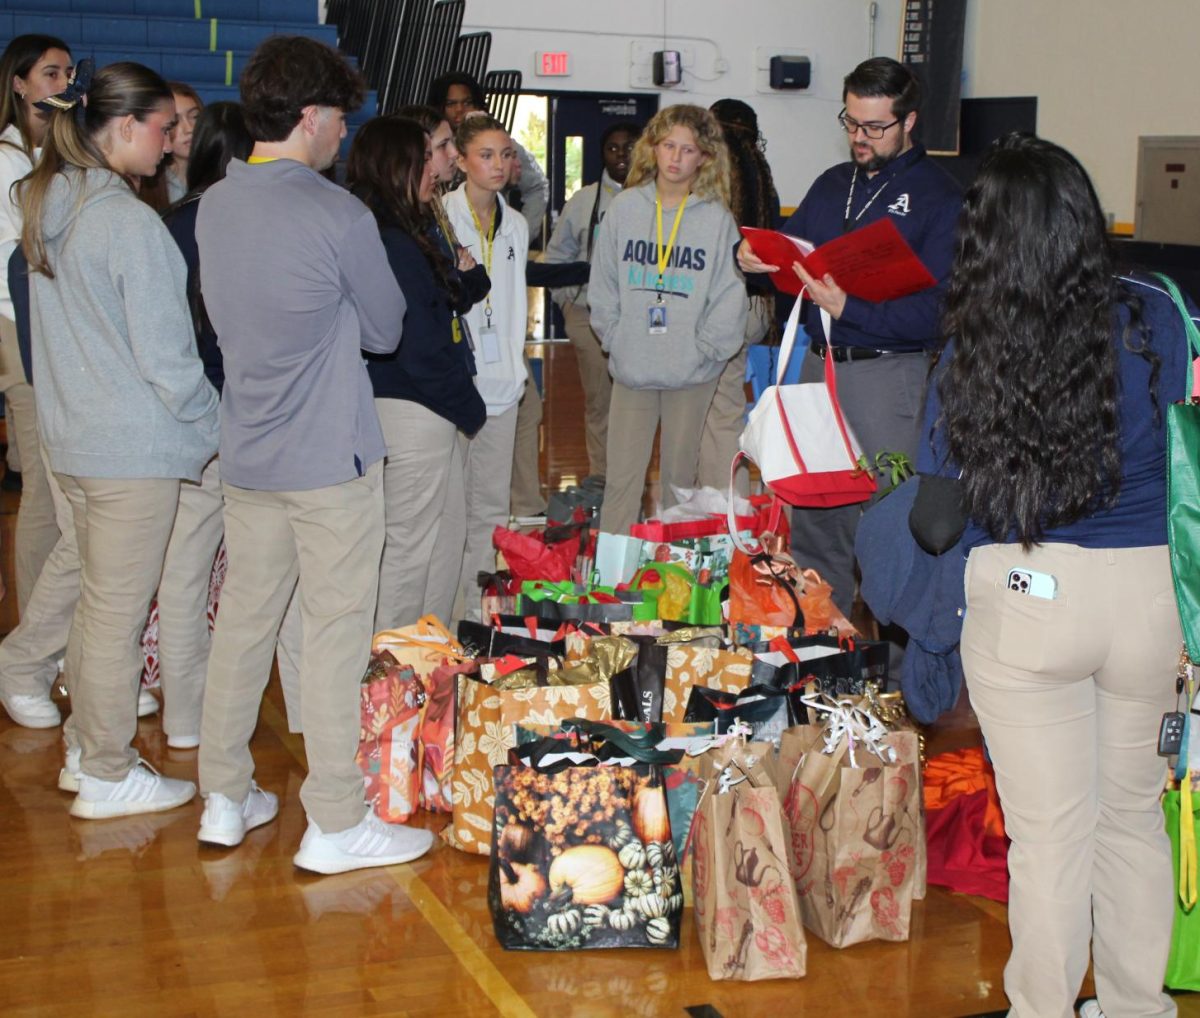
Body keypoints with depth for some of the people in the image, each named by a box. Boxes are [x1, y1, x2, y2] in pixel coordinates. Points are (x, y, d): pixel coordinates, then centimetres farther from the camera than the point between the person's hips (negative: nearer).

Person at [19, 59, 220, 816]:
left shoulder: (47, 207, 8)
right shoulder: (131, 223, -19)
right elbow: (166, 356, -17)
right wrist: (216, 428, -4)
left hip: (73, 439, 9)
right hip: (134, 445, -9)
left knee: (98, 600, 20)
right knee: (119, 611, 2)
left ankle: (86, 748, 32)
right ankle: (107, 776, 14)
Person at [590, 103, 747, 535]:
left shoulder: (717, 218, -3)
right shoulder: (625, 208, 2)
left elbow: (729, 297, -4)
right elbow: (602, 286, 5)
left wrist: (703, 350, -8)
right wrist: (616, 340, -1)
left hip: (693, 372, -1)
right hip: (631, 369, 1)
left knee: (680, 476, 10)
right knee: (622, 478, 1)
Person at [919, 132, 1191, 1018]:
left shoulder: (973, 351, -11)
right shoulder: (1152, 314, -6)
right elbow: (1176, 398, 12)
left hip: (1023, 597, -3)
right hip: (1145, 590, 3)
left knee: (1049, 830, 9)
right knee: (1133, 812, 21)